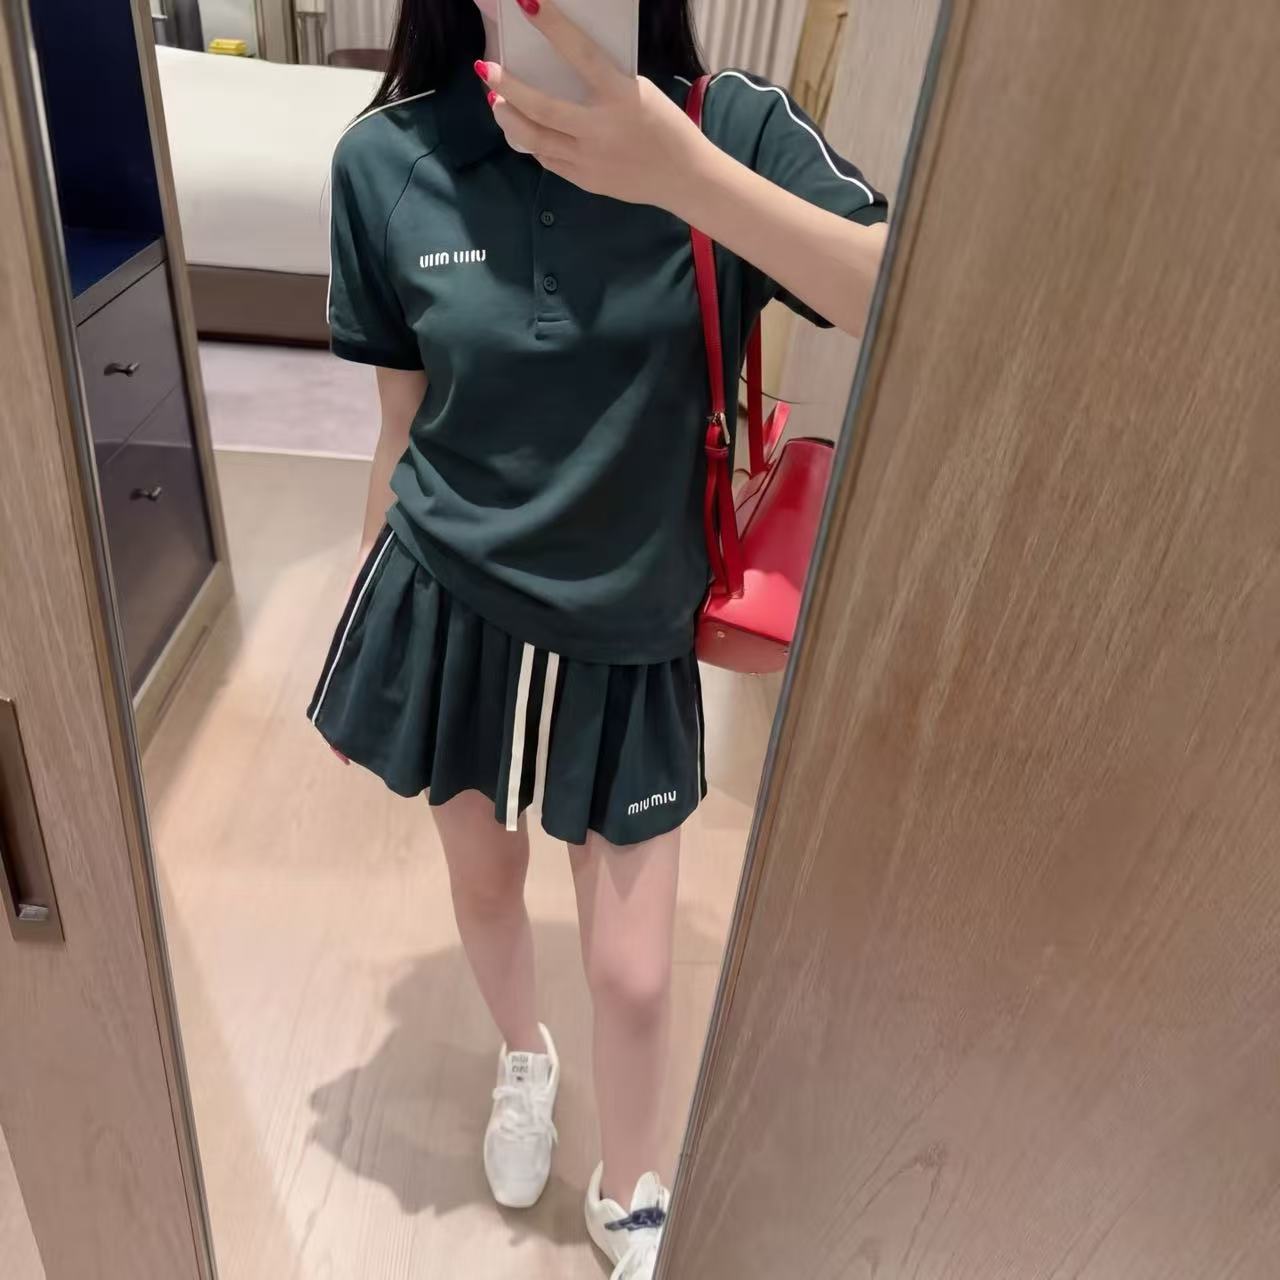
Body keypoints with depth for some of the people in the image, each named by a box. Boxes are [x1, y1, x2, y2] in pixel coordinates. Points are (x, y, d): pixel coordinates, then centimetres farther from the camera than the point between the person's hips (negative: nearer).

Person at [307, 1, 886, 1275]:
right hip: (449, 607, 2)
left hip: (627, 634, -1)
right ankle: (524, 1061, 58)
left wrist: (684, 175, -39)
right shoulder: (387, 158, -8)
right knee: (483, 882, 22)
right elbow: (404, 427, 2)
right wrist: (367, 624, 11)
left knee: (634, 972, 9)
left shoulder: (730, 129, -12)